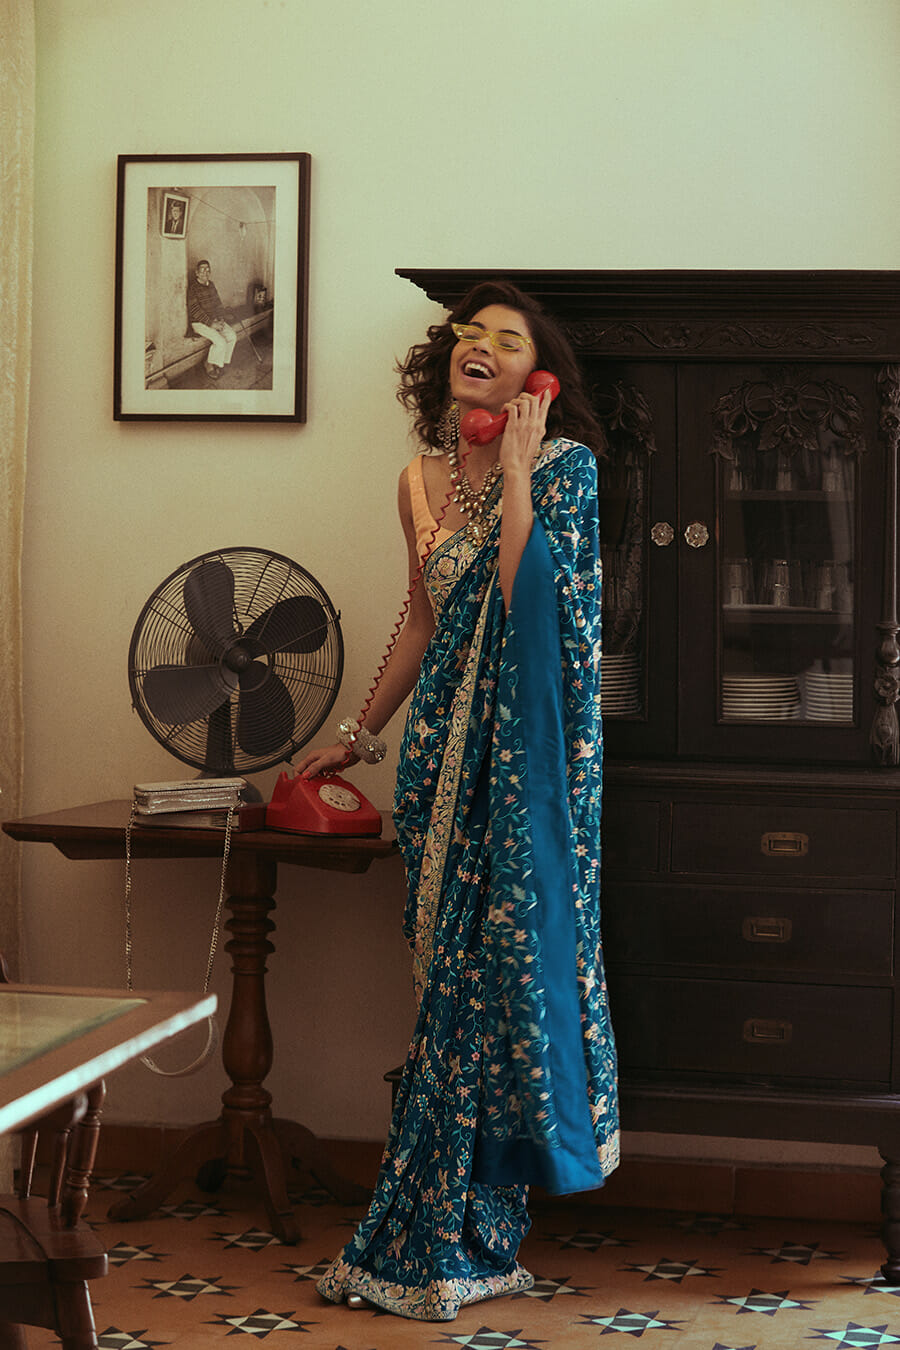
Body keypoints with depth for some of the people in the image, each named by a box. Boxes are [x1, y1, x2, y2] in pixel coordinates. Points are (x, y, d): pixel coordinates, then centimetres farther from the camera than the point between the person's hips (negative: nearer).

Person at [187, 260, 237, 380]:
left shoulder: (211, 285, 10)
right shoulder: (192, 287, -15)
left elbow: (218, 303, 17)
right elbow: (194, 310, -20)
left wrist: (221, 319, -1)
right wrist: (211, 323, -21)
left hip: (215, 320, 8)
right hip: (200, 323, -8)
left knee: (232, 335, -9)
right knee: (220, 341, -24)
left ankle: (222, 362, 2)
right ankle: (210, 367, -6)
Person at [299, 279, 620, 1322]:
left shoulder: (566, 464, -6)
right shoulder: (422, 482, 12)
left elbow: (528, 597, -21)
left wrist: (515, 467, -16)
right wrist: (359, 735, 28)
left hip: (525, 748, -5)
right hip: (448, 744, 6)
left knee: (495, 958, -4)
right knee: (455, 968, 6)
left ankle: (445, 1246, 5)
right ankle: (459, 1239, 15)